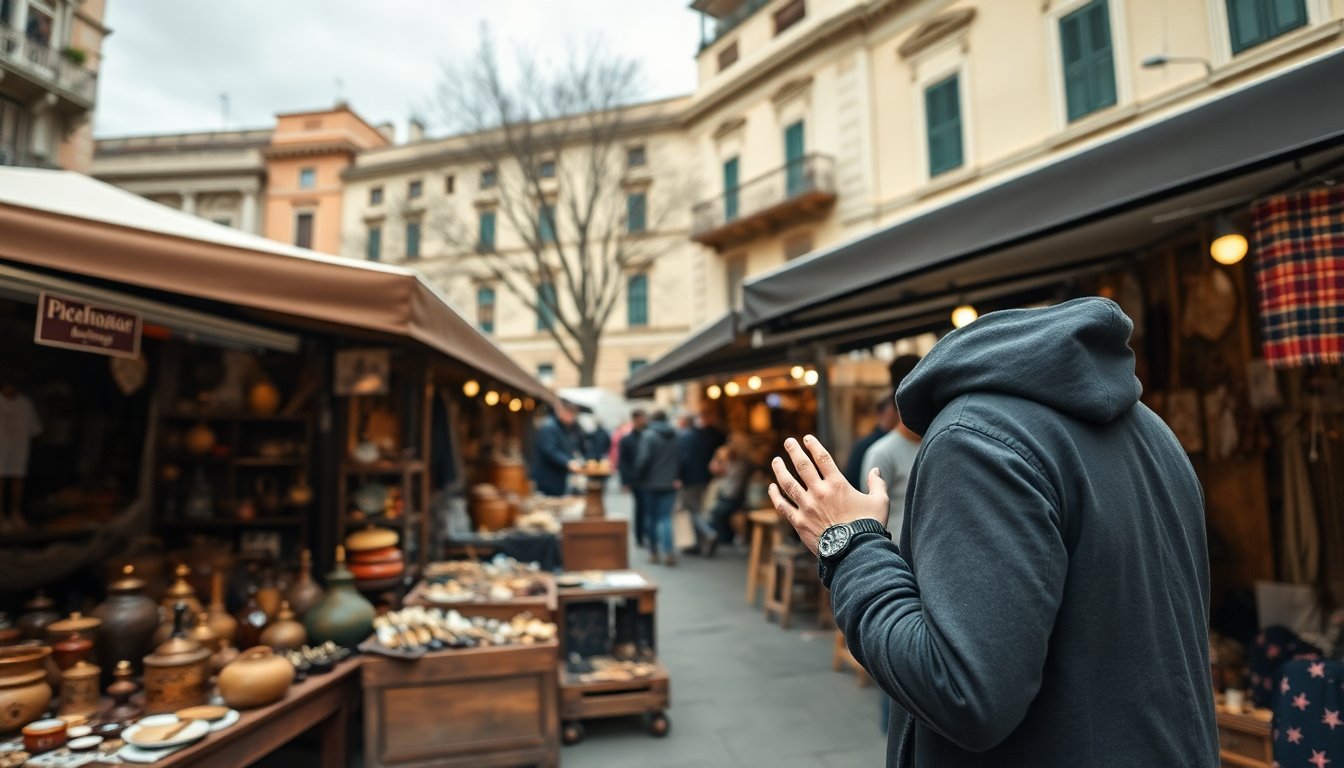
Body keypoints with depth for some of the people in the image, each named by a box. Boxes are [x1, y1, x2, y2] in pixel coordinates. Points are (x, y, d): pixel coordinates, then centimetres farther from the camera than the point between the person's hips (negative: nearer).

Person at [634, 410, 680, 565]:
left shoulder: (648, 435, -10)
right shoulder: (676, 436, 3)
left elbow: (643, 459, -16)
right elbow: (681, 459, 2)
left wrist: (639, 478, -4)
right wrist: (677, 478, 10)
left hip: (652, 483, -3)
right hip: (670, 484, 3)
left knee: (652, 518, 10)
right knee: (666, 517, 3)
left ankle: (654, 553, 15)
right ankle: (669, 551, -14)